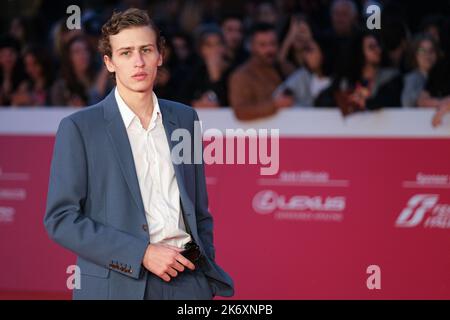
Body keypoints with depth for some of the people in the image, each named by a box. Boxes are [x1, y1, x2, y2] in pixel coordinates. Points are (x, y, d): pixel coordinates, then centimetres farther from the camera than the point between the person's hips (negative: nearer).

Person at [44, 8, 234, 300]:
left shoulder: (184, 119, 10)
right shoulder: (78, 128, -3)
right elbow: (61, 219, -8)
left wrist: (208, 278, 9)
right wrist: (142, 254, -14)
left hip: (188, 280, 3)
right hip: (119, 285, -3)